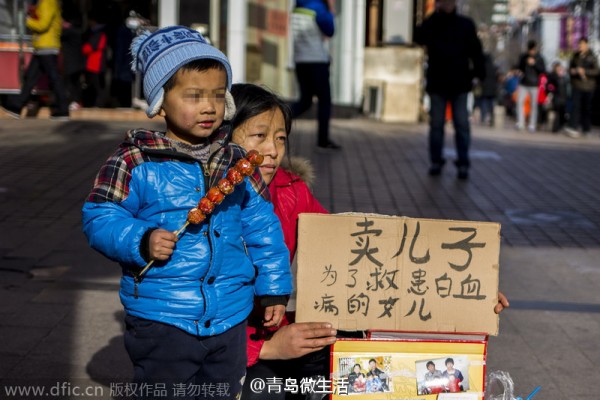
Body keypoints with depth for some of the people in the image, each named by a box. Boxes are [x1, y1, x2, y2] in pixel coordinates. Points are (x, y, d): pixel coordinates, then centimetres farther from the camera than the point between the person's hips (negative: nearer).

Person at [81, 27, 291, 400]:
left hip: (230, 318, 4)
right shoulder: (136, 163, -9)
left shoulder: (237, 162, 3)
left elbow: (262, 227, 9)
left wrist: (274, 288, 11)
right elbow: (100, 219, -8)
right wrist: (142, 241, -25)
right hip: (161, 322, -4)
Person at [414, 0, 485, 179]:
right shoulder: (431, 24, 7)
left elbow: (475, 50, 4)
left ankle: (463, 163, 0)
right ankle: (436, 161, 12)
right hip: (437, 83, 1)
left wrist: (479, 73, -4)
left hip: (459, 84, -1)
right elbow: (419, 37, -13)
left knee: (462, 124, -2)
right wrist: (436, 15, -14)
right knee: (436, 124, 4)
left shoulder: (465, 24, 6)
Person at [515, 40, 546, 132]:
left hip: (534, 85, -2)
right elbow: (519, 67, 17)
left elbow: (543, 70, -5)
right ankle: (520, 123, -6)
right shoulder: (523, 56, 6)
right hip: (523, 84, 2)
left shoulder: (539, 58, 1)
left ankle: (532, 125, 4)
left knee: (533, 105, -1)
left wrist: (534, 64, -16)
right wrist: (519, 71, -6)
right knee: (520, 102, -10)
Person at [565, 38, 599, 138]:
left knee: (587, 108, 5)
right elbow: (570, 67, 20)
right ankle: (573, 128, -16)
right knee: (576, 106, -10)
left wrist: (585, 71, -18)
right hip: (577, 85, 2)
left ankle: (586, 129, 14)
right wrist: (571, 71, -3)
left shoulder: (591, 57, -2)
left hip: (588, 86, -2)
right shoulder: (575, 56, 9)